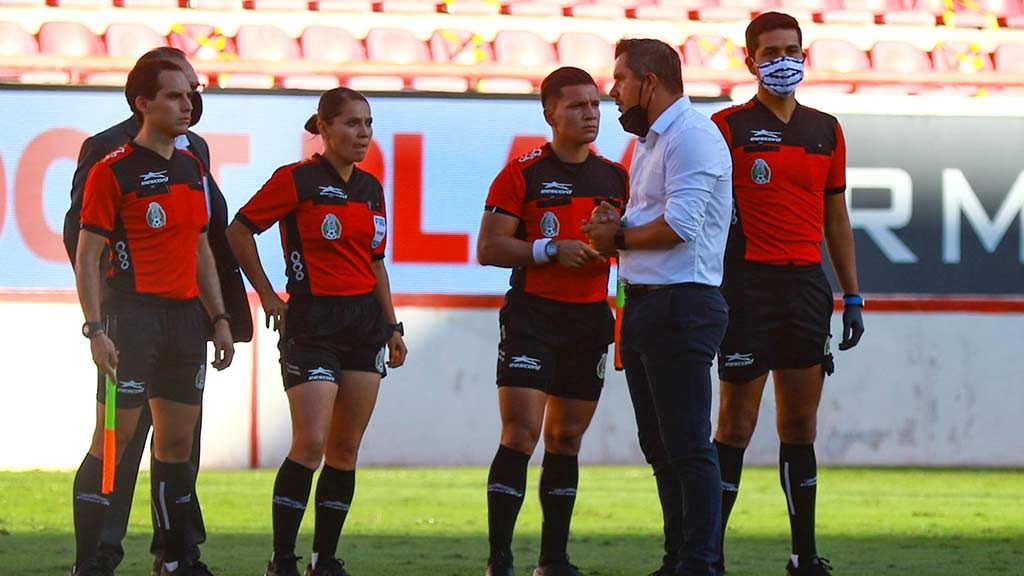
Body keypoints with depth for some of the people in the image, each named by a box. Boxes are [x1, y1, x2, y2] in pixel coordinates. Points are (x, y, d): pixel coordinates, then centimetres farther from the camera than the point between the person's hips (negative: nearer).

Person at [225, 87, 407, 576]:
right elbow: (239, 230, -4)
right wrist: (267, 295, -2)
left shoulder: (370, 189, 12)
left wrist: (392, 325, 19)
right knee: (310, 444, -13)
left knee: (346, 448, 6)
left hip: (364, 320, 7)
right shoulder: (297, 180, -8)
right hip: (311, 322, -7)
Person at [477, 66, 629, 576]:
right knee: (520, 435, -12)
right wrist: (552, 251, -18)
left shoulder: (616, 178, 11)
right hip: (531, 317, -5)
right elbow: (488, 248, -7)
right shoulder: (522, 175, -3)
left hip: (590, 319, 5)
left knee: (566, 439, 9)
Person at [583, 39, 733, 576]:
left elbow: (680, 223, -21)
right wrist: (615, 227, 2)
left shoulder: (691, 137, -12)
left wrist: (618, 236, -8)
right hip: (645, 305, 11)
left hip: (681, 306, -11)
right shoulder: (650, 140, 21)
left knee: (688, 447, -10)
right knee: (660, 447, 13)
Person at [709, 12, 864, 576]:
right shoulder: (729, 127, -2)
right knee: (737, 423, -6)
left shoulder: (825, 129, 13)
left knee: (801, 424, 9)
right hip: (748, 283, -5)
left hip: (807, 285, 5)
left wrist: (852, 297, 14)